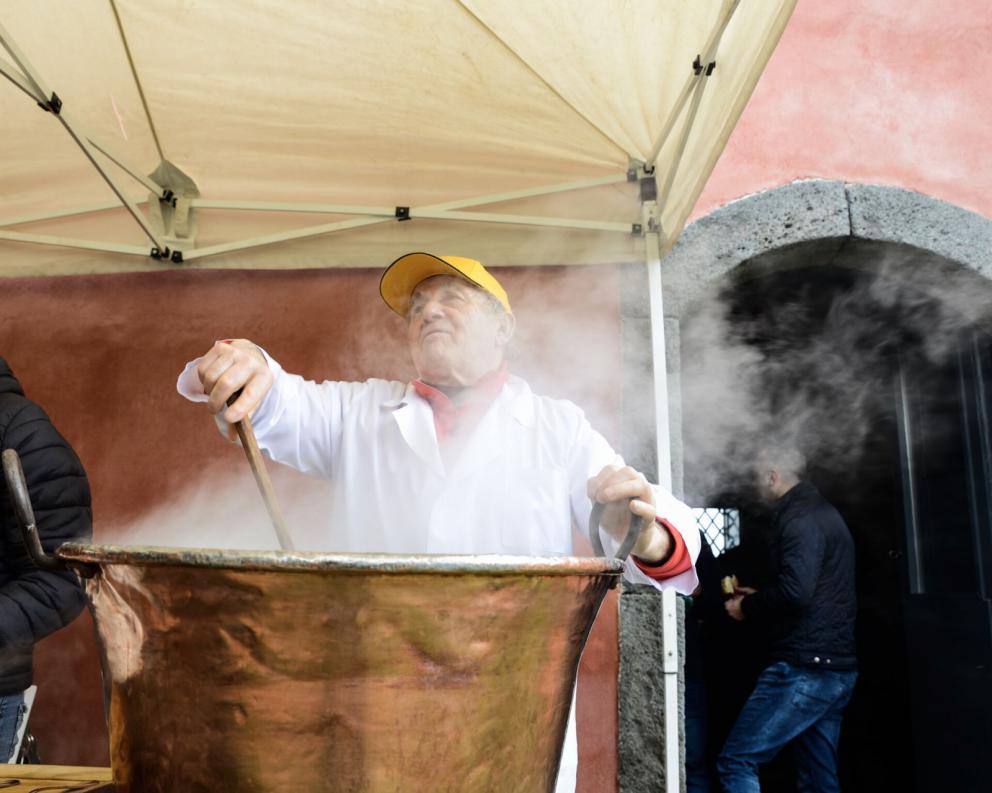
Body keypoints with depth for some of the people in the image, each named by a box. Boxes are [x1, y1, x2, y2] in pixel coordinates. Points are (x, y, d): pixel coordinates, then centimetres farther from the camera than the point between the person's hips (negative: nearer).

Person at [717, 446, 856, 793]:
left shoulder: (799, 518, -11)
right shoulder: (825, 514, 19)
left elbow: (795, 590, -25)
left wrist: (748, 607, -8)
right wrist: (759, 598, 21)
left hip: (804, 669, -10)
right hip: (837, 668, 10)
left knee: (736, 761, -8)